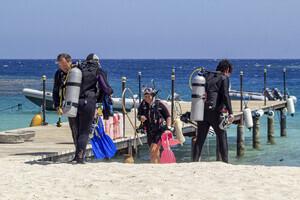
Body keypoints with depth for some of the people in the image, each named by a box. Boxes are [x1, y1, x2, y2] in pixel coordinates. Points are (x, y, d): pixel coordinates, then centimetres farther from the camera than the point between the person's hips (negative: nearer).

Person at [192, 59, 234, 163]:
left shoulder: (206, 75, 17)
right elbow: (225, 95, -12)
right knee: (222, 136, 8)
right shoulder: (224, 78, 0)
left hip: (201, 111, 5)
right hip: (214, 112, -5)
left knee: (200, 138, 8)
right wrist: (230, 112, -15)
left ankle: (195, 161, 2)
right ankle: (225, 161, 7)